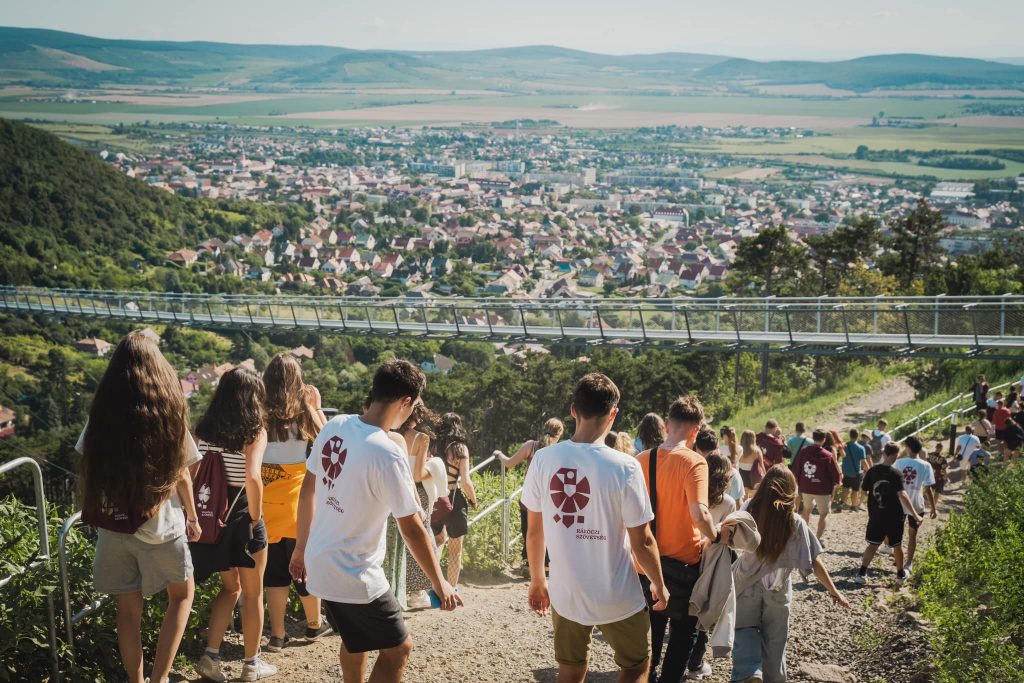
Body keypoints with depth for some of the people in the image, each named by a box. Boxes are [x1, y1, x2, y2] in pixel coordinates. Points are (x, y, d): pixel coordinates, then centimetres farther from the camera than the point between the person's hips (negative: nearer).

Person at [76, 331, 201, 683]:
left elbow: (84, 473, 0)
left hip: (113, 526, 2)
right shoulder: (170, 414, -9)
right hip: (160, 526, -2)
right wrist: (192, 516, 11)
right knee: (182, 594, 18)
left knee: (128, 608, 14)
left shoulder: (102, 415, -3)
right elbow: (181, 474, -2)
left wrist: (92, 513, 15)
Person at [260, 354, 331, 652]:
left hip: (266, 497, 1)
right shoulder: (304, 410, -5)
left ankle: (277, 634, 12)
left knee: (274, 568, 10)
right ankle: (314, 624, 30)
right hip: (298, 497, 0)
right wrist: (316, 407, 10)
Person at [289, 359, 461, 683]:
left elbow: (308, 489, 7)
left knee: (355, 640, 28)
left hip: (319, 563, 8)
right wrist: (439, 583, -7)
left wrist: (301, 547, 19)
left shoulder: (335, 426, -4)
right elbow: (412, 528, -19)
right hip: (355, 576, -7)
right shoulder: (388, 453, -25)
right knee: (398, 648, 11)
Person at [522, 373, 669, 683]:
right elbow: (641, 542, -12)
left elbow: (535, 531, 0)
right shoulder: (624, 467, -19)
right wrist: (659, 585, 5)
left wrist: (537, 581, 15)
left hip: (565, 594, 3)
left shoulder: (544, 460, -9)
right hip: (617, 597, -3)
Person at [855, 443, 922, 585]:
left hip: (876, 515, 3)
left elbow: (864, 490, 5)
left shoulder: (873, 471, -4)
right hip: (894, 516, -3)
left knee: (873, 544, 11)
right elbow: (902, 495, -27)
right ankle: (900, 573, 30)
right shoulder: (896, 474, -17)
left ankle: (862, 573, 0)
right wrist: (915, 515, -27)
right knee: (897, 545, 15)